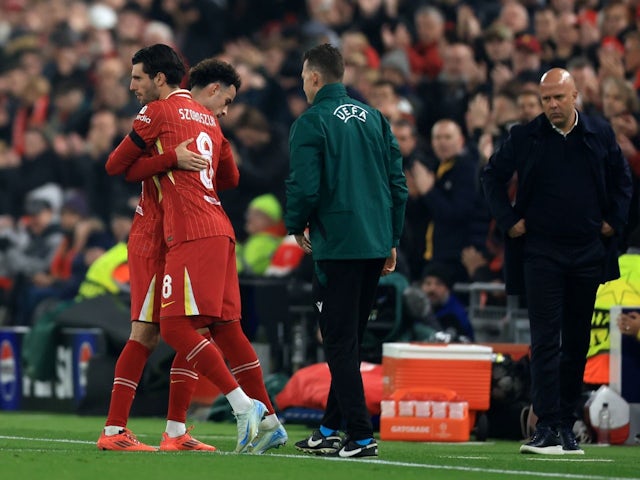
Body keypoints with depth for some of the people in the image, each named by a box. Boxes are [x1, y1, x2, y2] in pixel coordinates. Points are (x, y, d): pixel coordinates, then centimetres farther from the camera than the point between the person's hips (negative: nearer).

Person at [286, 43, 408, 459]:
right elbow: (398, 181, 10)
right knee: (350, 340, 16)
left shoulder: (312, 122, -8)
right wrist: (392, 241, 17)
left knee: (340, 342, -3)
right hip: (375, 244, 7)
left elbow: (305, 187, -16)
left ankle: (360, 436, -9)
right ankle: (332, 428, 23)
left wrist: (296, 226, 4)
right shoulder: (374, 118, 11)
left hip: (337, 246, -7)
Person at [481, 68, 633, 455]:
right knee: (545, 340, -9)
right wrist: (508, 220, 2)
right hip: (541, 252, -2)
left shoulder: (600, 134, 3)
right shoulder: (526, 137, -1)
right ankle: (547, 427, -14)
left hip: (588, 252, 3)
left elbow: (622, 180, 15)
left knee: (577, 341, 8)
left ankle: (567, 423, 16)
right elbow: (493, 176, 10)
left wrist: (614, 222, 6)